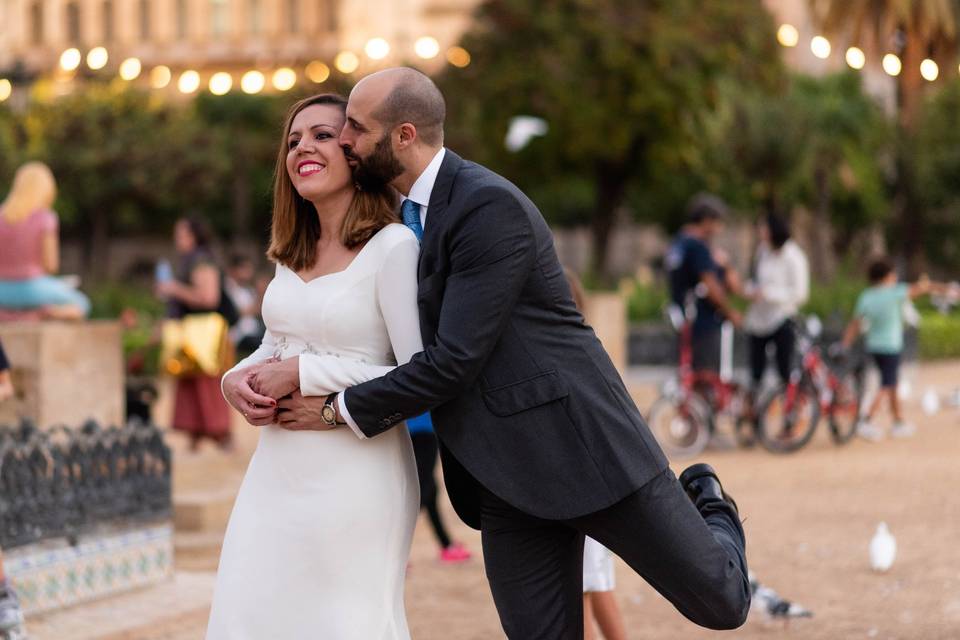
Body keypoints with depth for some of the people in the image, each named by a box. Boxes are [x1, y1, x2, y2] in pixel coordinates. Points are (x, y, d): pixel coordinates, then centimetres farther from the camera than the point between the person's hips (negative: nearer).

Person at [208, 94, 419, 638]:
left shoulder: (393, 247, -12)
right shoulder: (294, 252, 10)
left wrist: (306, 374, -15)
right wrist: (237, 379, -1)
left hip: (355, 476, -7)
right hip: (278, 470, 7)